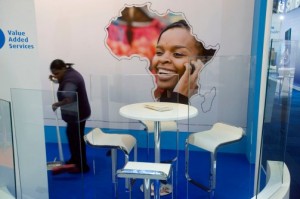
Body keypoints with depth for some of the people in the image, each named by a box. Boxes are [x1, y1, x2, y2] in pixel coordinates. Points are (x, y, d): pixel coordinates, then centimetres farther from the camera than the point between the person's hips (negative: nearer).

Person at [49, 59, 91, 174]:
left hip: (77, 113, -10)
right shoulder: (69, 73, 7)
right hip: (76, 112, 10)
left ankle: (82, 166, 8)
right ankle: (74, 159, 31)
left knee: (76, 138, -2)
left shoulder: (70, 79, -24)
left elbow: (68, 99, -34)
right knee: (71, 135, 18)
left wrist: (57, 104, -23)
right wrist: (55, 79, 13)